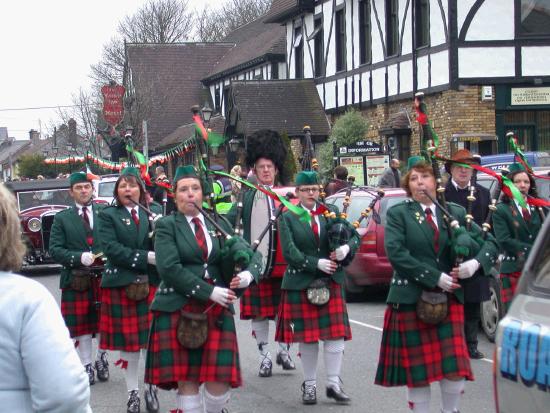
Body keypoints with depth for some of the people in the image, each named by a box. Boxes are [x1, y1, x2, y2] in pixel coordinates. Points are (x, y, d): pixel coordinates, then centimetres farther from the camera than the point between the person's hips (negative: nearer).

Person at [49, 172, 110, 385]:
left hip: (104, 277, 1)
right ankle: (86, 365, 13)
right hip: (76, 280, -1)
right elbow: (55, 249, -1)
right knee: (81, 326, 3)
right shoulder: (62, 219, 5)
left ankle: (101, 358, 25)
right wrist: (79, 257, -15)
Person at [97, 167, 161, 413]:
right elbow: (112, 249, -11)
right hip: (121, 284, -2)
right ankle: (132, 392, 14)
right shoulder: (107, 216, 2)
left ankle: (151, 387, 15)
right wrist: (146, 257, -17)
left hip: (151, 283, 2)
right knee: (127, 342, 4)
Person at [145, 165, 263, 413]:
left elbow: (251, 254, 13)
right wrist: (209, 292, -16)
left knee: (220, 378, -3)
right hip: (178, 310, -3)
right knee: (186, 380, -1)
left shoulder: (219, 224, 14)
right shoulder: (167, 226, 1)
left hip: (217, 309, 3)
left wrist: (248, 274, -11)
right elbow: (169, 268, -12)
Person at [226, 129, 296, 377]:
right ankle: (264, 355, 16)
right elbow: (228, 222, 0)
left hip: (281, 264, 0)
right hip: (254, 264, 0)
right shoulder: (246, 198, 6)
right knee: (258, 311, 6)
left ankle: (283, 351, 24)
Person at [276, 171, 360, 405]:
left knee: (335, 334, -2)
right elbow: (290, 252, -10)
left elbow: (354, 235, 8)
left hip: (331, 282, 2)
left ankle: (334, 384, 4)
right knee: (307, 337, 4)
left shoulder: (332, 212, 8)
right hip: (301, 284, -2)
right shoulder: (288, 219, 0)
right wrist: (317, 264, -20)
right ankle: (309, 385, 14)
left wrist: (346, 248, -15)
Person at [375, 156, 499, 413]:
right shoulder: (398, 214, -1)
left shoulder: (455, 213, 8)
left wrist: (476, 263, -13)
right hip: (411, 301, -2)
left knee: (454, 367, -2)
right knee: (417, 371, 4)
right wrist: (435, 277, -19)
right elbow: (396, 253, -15)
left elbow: (490, 242, 8)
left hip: (448, 300, 2)